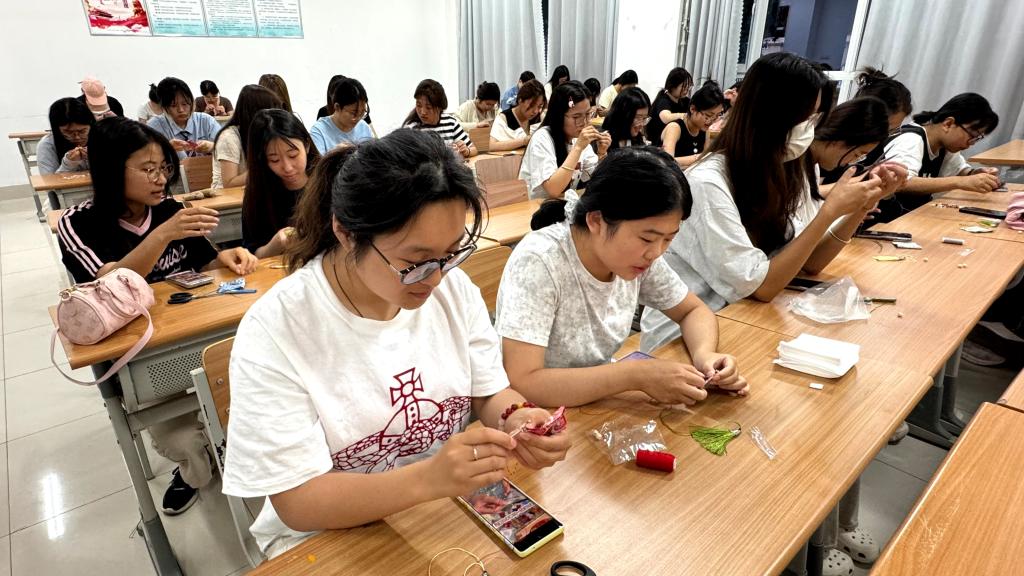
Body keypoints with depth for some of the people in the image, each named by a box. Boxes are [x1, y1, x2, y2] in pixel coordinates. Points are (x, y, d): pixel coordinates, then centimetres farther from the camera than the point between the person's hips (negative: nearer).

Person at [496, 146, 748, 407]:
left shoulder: (639, 254, -8)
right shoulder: (538, 262, -25)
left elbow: (693, 310, 7)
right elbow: (521, 384, -29)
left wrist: (704, 354, -13)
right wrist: (637, 376, -27)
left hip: (598, 403, 5)